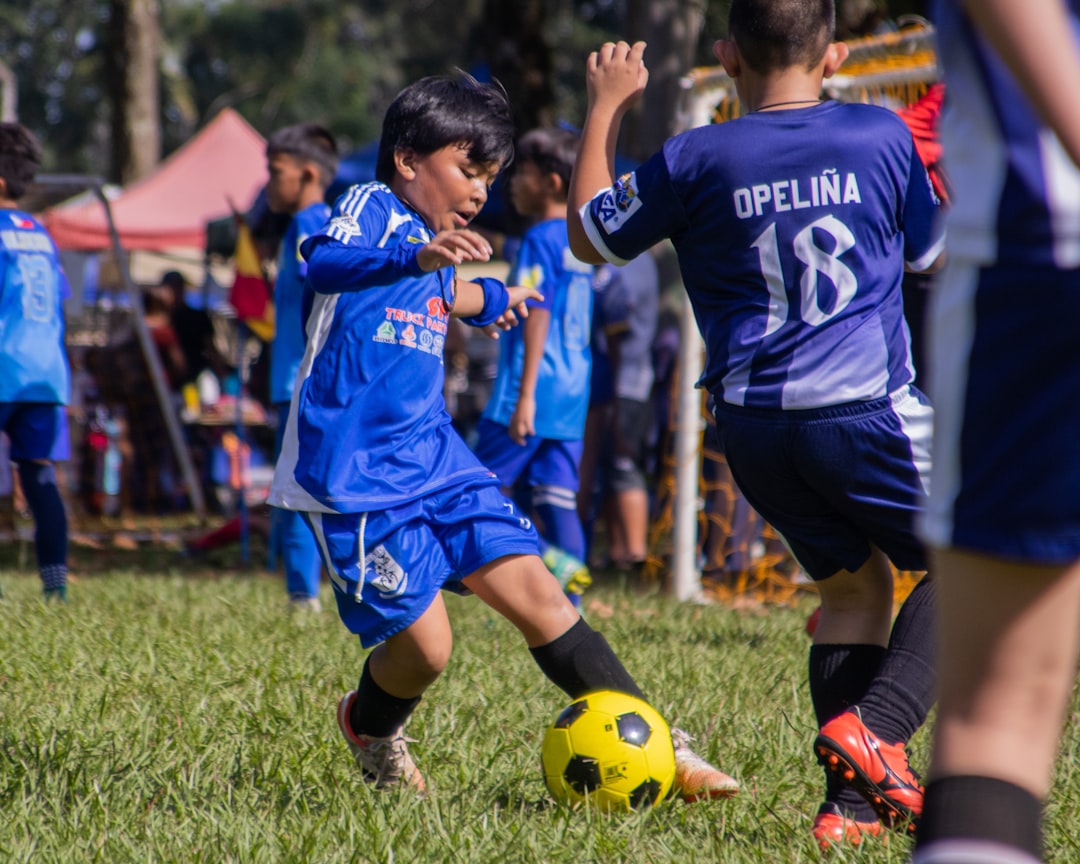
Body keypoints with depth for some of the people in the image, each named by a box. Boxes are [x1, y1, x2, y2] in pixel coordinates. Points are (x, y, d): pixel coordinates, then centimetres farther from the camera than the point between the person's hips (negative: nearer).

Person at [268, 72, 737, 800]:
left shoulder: (430, 238, 15)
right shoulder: (371, 207, -9)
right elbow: (322, 263, -33)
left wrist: (489, 298, 57)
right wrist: (417, 259, -49)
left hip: (431, 451, 8)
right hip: (356, 472, -8)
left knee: (537, 595, -3)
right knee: (424, 646, -8)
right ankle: (370, 728, 25)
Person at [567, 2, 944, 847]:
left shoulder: (697, 160, 0)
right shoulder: (883, 135, 0)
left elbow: (590, 236, 16)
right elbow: (930, 251, 16)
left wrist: (605, 107, 23)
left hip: (753, 425, 3)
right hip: (867, 406, -3)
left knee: (852, 586, 18)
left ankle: (854, 798, 6)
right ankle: (874, 729, -11)